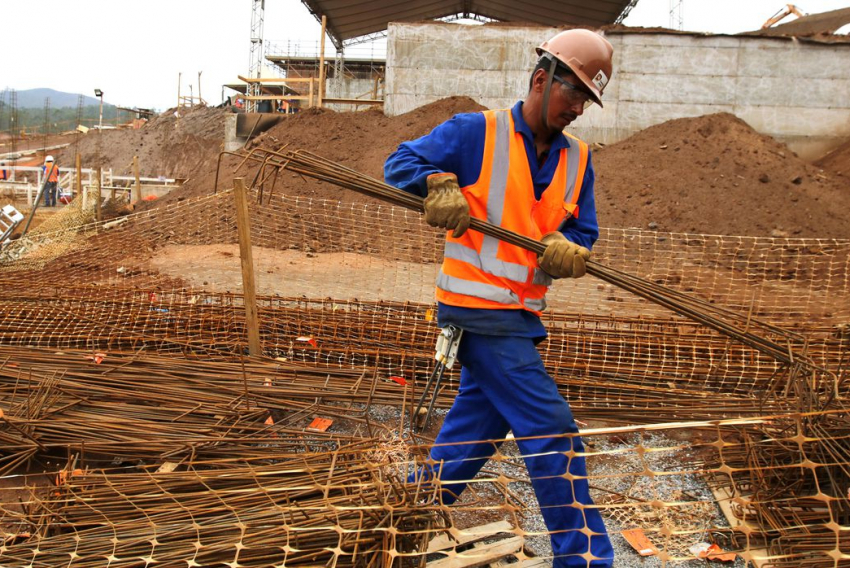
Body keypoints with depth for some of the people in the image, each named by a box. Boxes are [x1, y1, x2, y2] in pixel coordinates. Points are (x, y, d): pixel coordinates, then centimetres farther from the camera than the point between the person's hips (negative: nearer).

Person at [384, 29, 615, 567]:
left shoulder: (578, 159, 10)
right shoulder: (475, 132, -6)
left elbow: (583, 234, 7)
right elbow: (401, 163, -2)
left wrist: (566, 250, -16)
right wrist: (439, 183, -23)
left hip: (521, 314, 8)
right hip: (478, 306, -7)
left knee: (480, 419, 19)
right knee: (551, 430, -7)